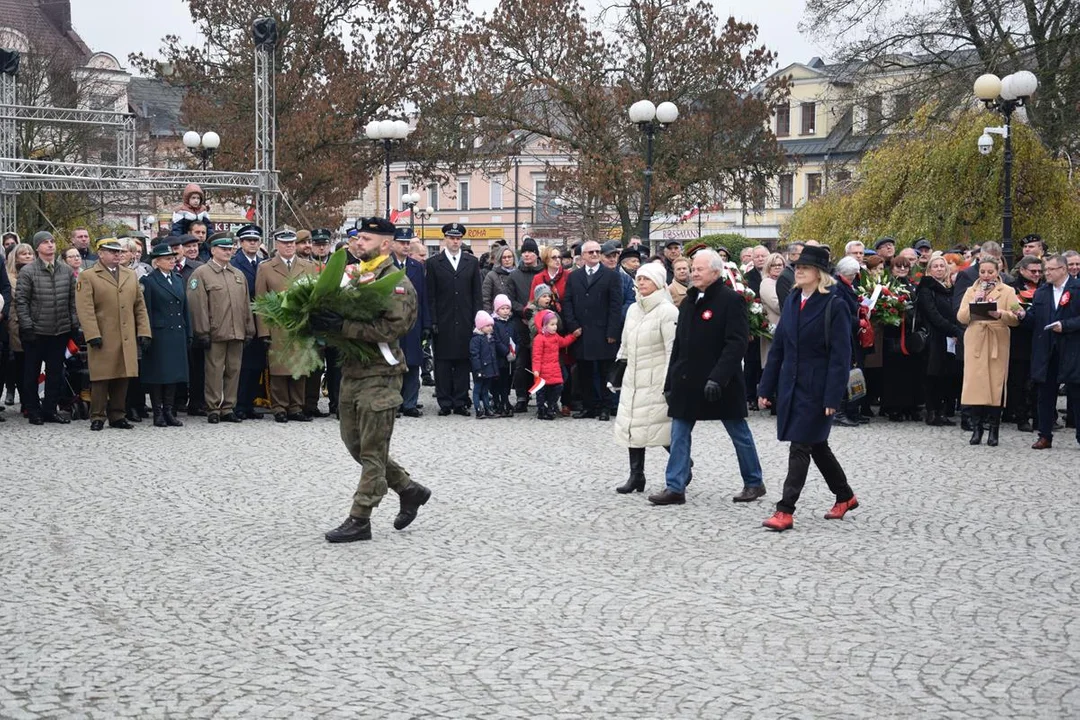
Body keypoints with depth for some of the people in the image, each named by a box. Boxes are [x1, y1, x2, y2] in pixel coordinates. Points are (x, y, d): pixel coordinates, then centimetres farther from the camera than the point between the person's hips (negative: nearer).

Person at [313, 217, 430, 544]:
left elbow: (390, 329, -23)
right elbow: (340, 309, 19)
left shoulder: (397, 283, -11)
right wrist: (324, 319, -4)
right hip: (351, 370, 9)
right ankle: (408, 489, 27)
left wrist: (343, 327, -28)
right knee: (353, 441, 14)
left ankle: (359, 520, 4)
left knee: (372, 450, -1)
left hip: (379, 374, -9)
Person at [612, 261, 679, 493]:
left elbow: (673, 350, -15)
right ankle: (636, 476, 12)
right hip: (633, 380, 7)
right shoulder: (633, 309, 12)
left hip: (656, 381, -7)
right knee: (632, 426, 6)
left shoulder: (667, 311, -11)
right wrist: (619, 364, 19)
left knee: (663, 431, -5)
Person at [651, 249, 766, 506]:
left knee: (739, 433, 8)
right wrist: (671, 381, 12)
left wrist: (717, 378, -26)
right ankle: (675, 488, 6)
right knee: (679, 434, 3)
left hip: (720, 384, -7)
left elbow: (737, 343, -19)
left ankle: (753, 483, 21)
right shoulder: (689, 301, 12)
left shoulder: (731, 300, -12)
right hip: (687, 382, 7)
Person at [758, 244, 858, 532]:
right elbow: (778, 347, 12)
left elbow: (840, 356, -14)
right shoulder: (792, 301, 9)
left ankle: (785, 511, -5)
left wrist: (833, 398, -19)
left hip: (816, 388, -7)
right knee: (816, 446, 16)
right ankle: (845, 496, 32)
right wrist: (766, 388, 10)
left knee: (801, 447, -7)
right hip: (791, 385, 7)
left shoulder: (835, 306, -11)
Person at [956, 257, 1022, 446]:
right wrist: (974, 302, -10)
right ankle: (977, 429, 2)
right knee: (974, 384, -6)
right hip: (975, 343, 1)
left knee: (996, 385, -4)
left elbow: (1016, 319, -3)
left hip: (997, 344, -1)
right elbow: (961, 318, 4)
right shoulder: (971, 291, 15)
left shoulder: (1007, 292, 8)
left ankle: (993, 430, 3)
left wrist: (1001, 314, -22)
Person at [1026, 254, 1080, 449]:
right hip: (1046, 352, 5)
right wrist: (1024, 316, -7)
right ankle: (1045, 437, 15)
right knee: (1045, 395, 8)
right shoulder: (1041, 292, 14)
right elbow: (1034, 320, 12)